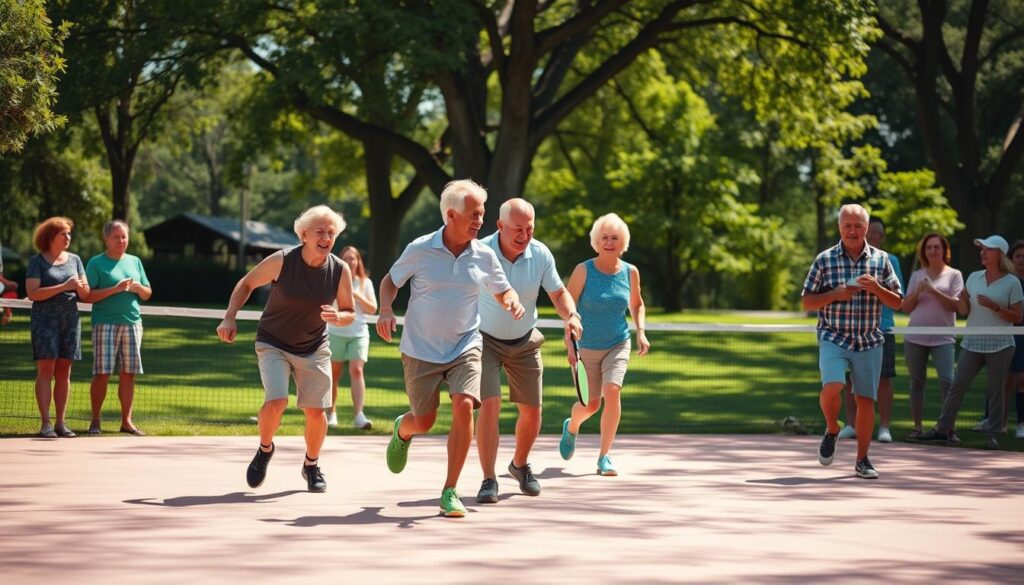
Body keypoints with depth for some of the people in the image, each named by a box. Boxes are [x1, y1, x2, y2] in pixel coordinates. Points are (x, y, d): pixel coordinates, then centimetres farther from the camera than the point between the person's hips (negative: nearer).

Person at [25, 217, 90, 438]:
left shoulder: (74, 260, 13)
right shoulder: (37, 261, -1)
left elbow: (86, 293, 12)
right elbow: (32, 293, -13)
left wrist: (79, 286, -12)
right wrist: (63, 287, -18)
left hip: (70, 320, 4)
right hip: (45, 320, -4)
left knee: (64, 371, 4)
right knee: (46, 369, -8)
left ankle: (61, 423, 7)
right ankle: (45, 424, -9)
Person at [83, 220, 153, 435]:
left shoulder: (135, 262, 15)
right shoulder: (96, 263, 0)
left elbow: (148, 294, 19)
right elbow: (87, 296, -9)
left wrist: (138, 288, -3)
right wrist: (115, 289, -17)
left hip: (132, 323, 5)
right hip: (105, 323, -5)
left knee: (128, 373, 4)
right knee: (102, 373, -8)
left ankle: (127, 421, 9)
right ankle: (95, 421, 0)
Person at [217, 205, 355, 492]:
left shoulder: (340, 270, -11)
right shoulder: (282, 261, -18)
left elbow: (349, 313, 0)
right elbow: (246, 284, -3)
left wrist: (338, 317, -23)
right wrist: (229, 318, -14)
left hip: (314, 348, 3)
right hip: (273, 344, -3)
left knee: (316, 411, -1)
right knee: (276, 402, -21)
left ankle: (311, 466, 27)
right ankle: (265, 450, 11)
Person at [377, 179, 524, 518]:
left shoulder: (484, 256, -2)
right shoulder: (420, 250, -9)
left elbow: (502, 291, 12)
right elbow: (391, 280, 5)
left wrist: (513, 302, -11)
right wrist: (385, 310, -14)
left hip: (465, 347, 1)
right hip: (421, 350, -1)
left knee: (464, 407, -21)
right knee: (424, 421, 7)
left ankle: (450, 492, -12)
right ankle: (401, 432, 49)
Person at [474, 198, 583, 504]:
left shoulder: (541, 255, -12)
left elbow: (558, 293, 0)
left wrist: (571, 316, -20)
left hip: (525, 342, 4)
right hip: (486, 340, -3)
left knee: (531, 411, 8)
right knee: (489, 405, -19)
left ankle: (520, 465, 37)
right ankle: (489, 480, -12)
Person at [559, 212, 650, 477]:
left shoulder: (630, 272, -1)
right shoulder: (584, 270, -10)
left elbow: (636, 304, 16)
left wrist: (641, 332, 1)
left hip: (618, 345, 1)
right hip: (586, 347, -1)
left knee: (612, 391, -21)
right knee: (591, 404, 0)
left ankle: (604, 457, -12)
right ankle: (571, 427, 38)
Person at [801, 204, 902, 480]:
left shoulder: (881, 260, 6)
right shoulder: (825, 260, 2)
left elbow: (897, 302, 8)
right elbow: (806, 302, 4)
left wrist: (876, 289, -11)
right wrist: (834, 295, -13)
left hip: (869, 342, 2)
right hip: (833, 339, -2)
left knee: (866, 400, 3)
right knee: (832, 387, -24)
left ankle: (862, 460, 15)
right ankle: (832, 431, 6)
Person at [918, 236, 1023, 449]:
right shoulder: (974, 278, 9)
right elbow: (964, 311, 11)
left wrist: (995, 307, -18)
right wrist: (962, 299, -11)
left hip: (999, 345, -4)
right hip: (973, 342, 4)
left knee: (995, 390, 1)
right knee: (957, 385, 2)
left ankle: (992, 434, 8)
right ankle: (942, 428, 6)